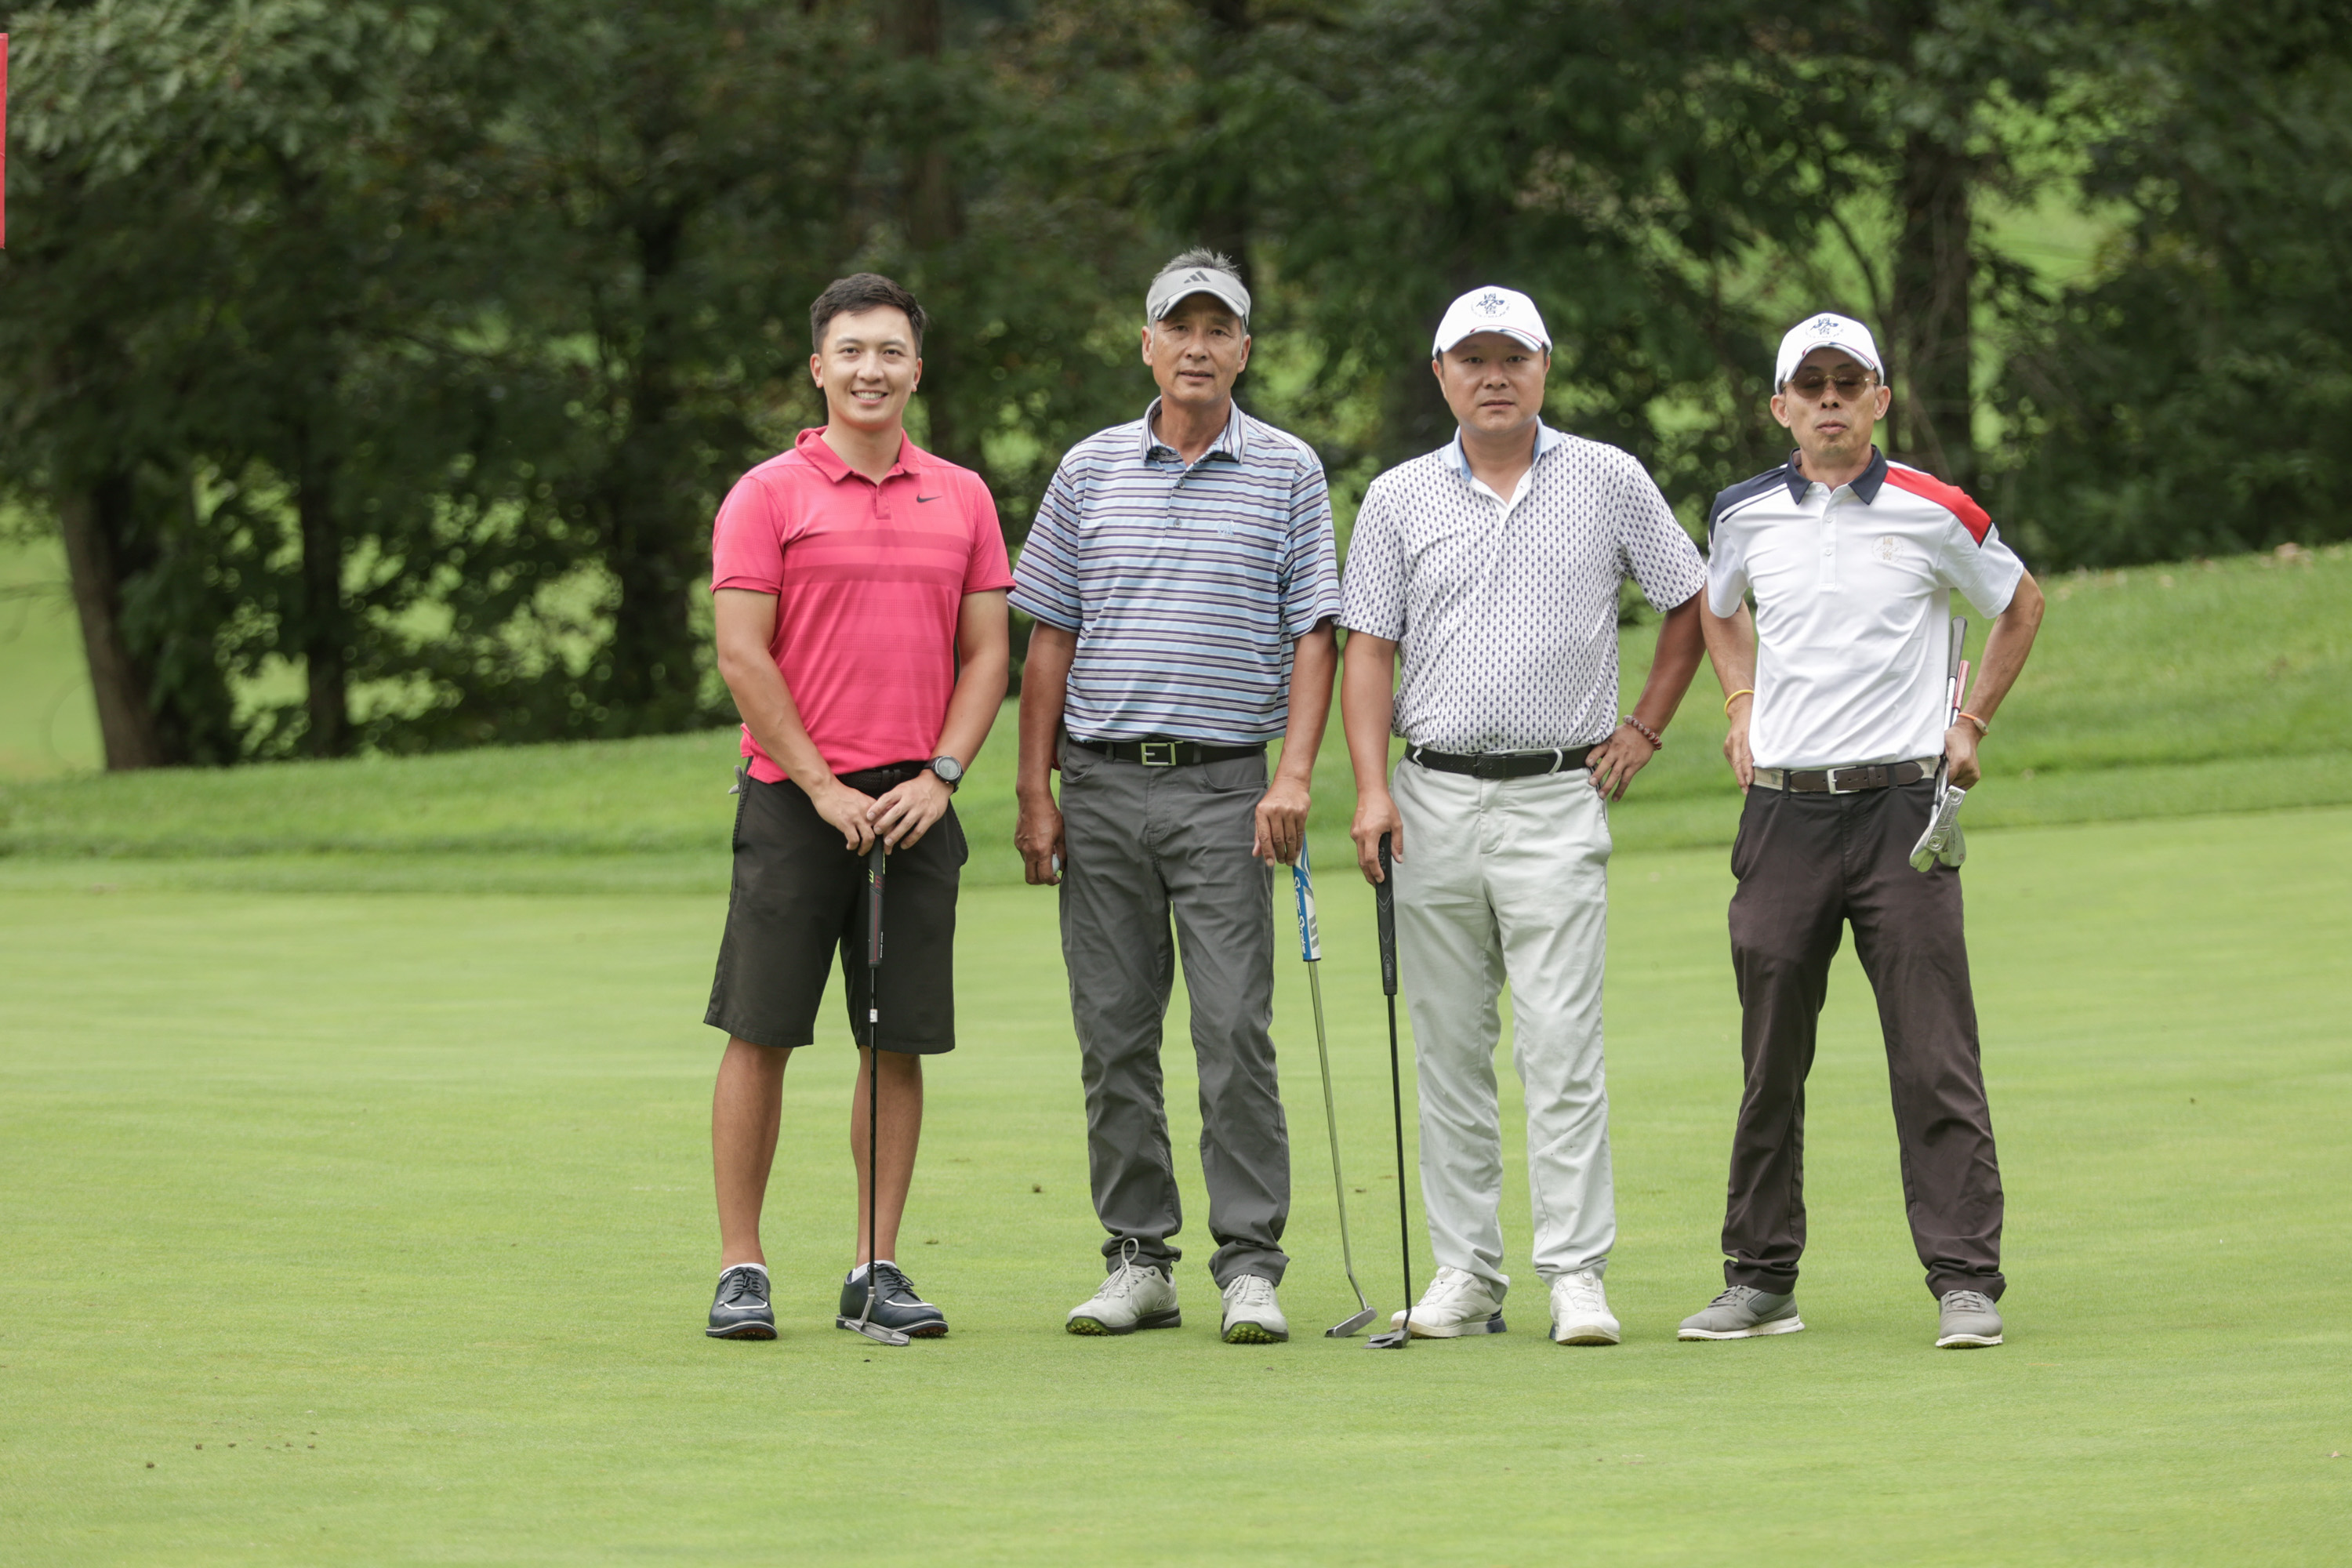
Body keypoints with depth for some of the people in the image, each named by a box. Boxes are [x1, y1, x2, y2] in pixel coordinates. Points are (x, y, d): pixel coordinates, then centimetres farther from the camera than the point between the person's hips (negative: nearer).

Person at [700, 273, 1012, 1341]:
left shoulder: (961, 498, 11)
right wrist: (822, 787, -11)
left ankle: (878, 1271, 9)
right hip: (794, 800, -3)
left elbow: (987, 651, 9)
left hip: (916, 805, 3)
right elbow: (743, 656, -5)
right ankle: (740, 1269, 2)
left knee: (899, 1042, 4)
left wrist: (939, 778, -4)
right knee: (761, 1034, -3)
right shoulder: (768, 495, 0)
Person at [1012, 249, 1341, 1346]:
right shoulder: (1090, 471, 9)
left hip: (1225, 787, -2)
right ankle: (1139, 1260, 9)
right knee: (1114, 1035, 3)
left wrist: (1294, 773, -11)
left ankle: (1250, 1266, -5)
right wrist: (1035, 791, 4)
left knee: (1235, 1031, -8)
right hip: (1103, 785, 3)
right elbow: (1050, 638, 10)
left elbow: (1313, 634, 1)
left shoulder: (1289, 473, 4)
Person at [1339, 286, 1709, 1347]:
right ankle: (1465, 1271, 10)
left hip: (1558, 798, -2)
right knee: (1449, 1048, 5)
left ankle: (1577, 1275, -9)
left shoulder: (1610, 483, 4)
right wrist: (1372, 788, -5)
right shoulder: (1399, 500, 8)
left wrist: (1644, 727, 6)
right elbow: (1369, 649, 6)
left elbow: (1693, 605, 13)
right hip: (1435, 799, 2)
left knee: (1561, 1042, -9)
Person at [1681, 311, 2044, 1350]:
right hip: (1783, 811, 3)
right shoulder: (1744, 516, 6)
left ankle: (1965, 1282, -5)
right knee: (1770, 1061, 6)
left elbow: (2020, 604, 15)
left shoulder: (1933, 514, -2)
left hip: (1902, 806, -3)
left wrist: (1974, 723, 9)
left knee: (1934, 1061, -7)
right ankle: (1760, 1280, 14)